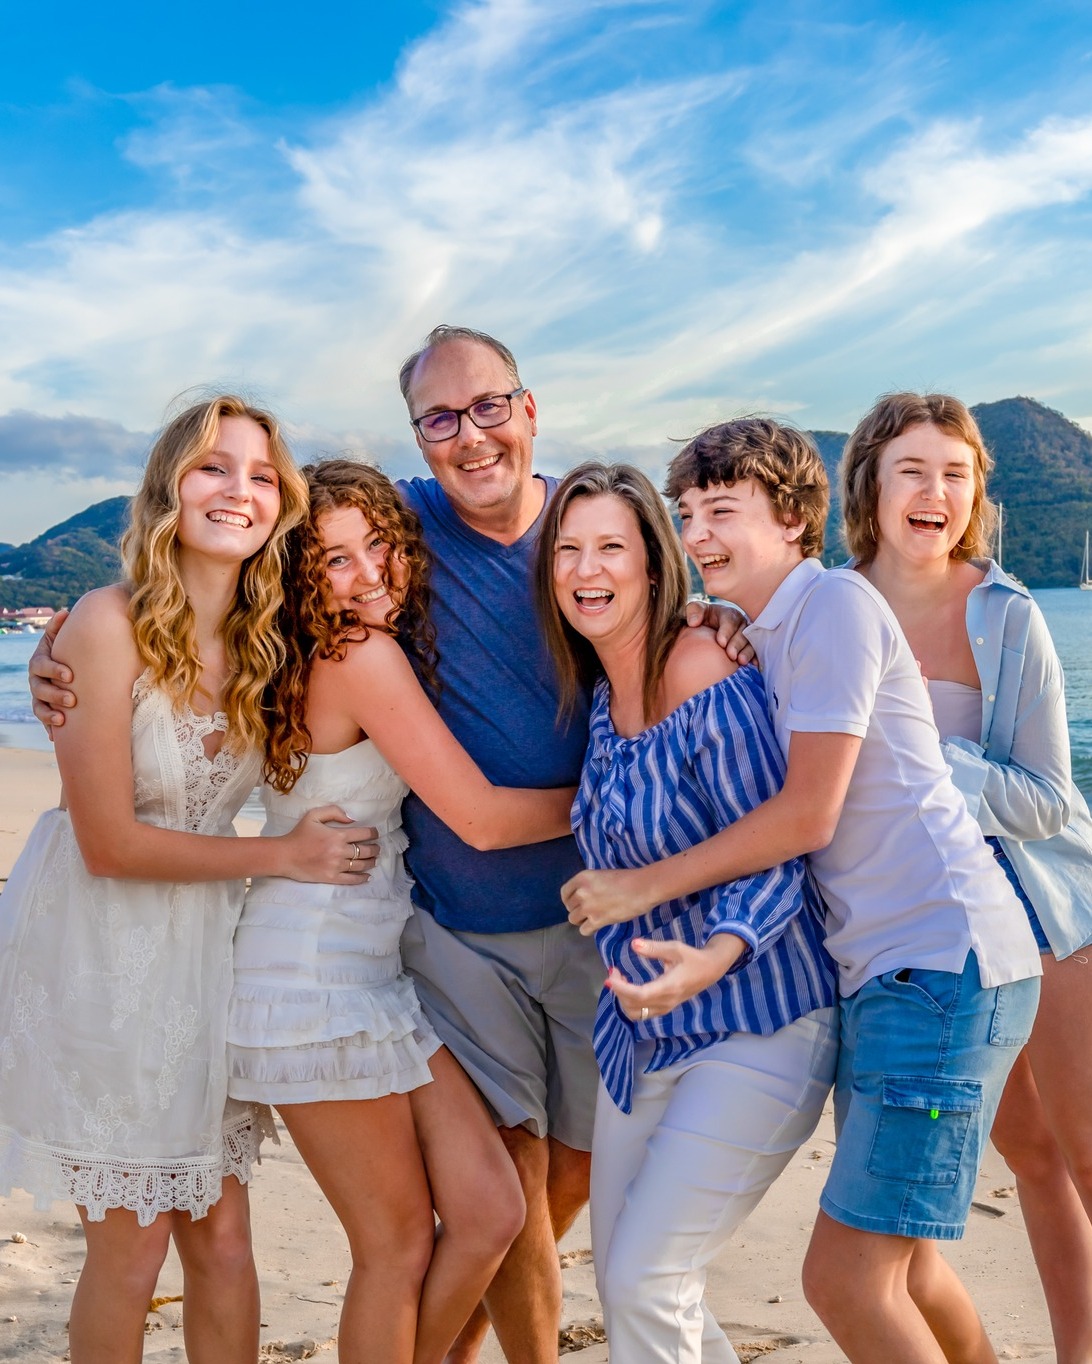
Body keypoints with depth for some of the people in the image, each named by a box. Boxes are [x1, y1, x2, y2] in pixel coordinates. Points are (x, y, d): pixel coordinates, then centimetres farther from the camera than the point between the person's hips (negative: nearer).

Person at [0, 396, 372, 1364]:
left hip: (203, 949, 5)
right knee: (130, 1250, 9)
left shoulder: (263, 639, 0)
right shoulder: (110, 623, -18)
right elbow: (109, 843, -17)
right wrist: (283, 855, -12)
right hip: (96, 953, -5)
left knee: (222, 1238, 12)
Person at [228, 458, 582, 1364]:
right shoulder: (362, 655, -17)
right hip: (313, 983, -8)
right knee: (401, 1245, 5)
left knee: (490, 1210, 4)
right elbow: (482, 819, -17)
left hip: (373, 974, 8)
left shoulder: (371, 653, 9)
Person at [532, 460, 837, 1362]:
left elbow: (776, 857, -19)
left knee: (643, 1281, -7)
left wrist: (714, 956, -35)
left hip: (757, 1027, -8)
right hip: (644, 1025, 8)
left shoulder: (709, 679, -20)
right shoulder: (597, 688, 3)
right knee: (622, 1279, 14)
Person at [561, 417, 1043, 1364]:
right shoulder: (764, 639, 18)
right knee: (899, 1265, 20)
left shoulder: (834, 601, -10)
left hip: (944, 961, -10)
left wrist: (648, 884, -8)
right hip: (886, 968, 10)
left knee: (847, 1281, -8)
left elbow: (808, 815, -16)